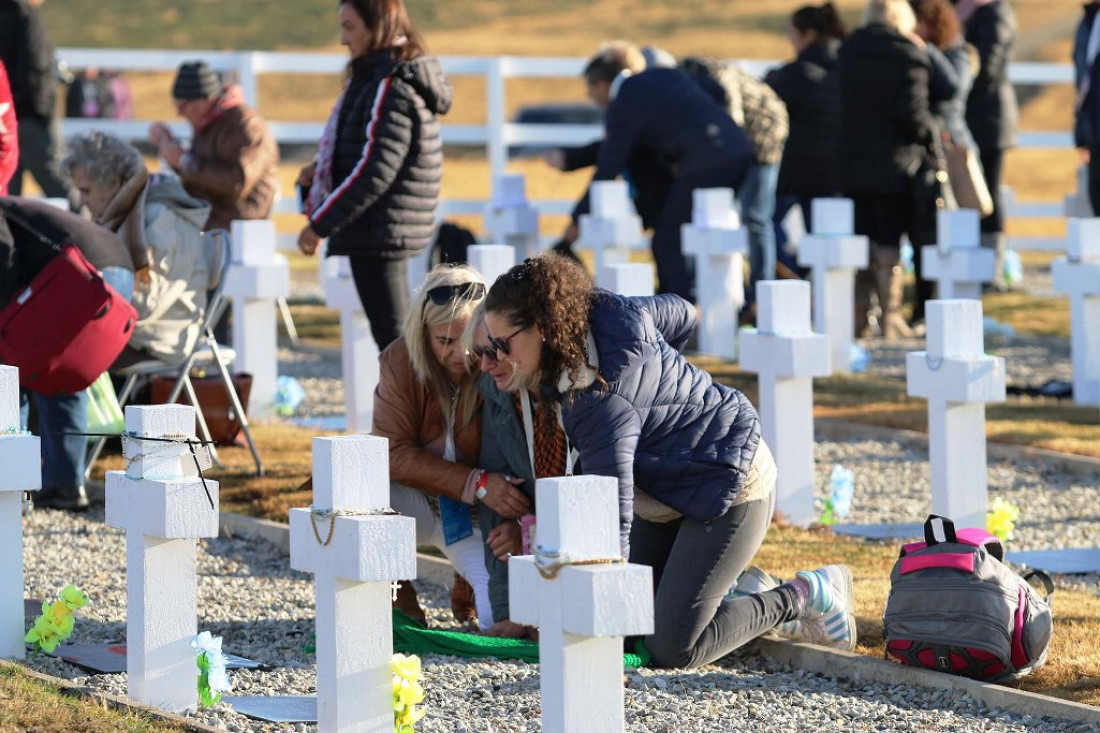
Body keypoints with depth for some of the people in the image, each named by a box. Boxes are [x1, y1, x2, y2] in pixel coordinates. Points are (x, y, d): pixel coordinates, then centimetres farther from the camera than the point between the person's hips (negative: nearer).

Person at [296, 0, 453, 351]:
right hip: (389, 229, 10)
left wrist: (320, 223, -17)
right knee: (393, 335, 14)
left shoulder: (391, 88, -18)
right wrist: (320, 169, 6)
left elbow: (376, 170, -22)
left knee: (391, 335, -8)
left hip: (380, 228, -10)